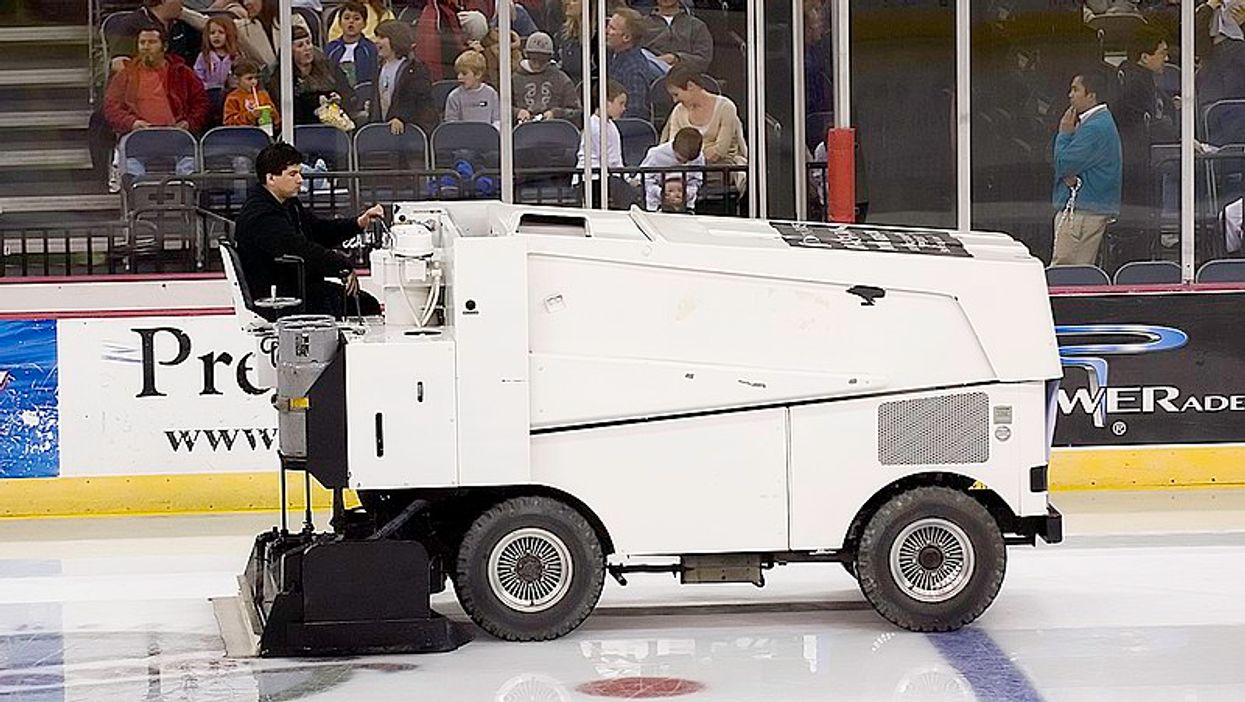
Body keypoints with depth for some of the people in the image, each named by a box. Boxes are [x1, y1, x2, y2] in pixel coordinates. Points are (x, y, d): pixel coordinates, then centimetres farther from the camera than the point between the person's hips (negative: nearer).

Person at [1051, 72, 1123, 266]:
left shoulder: (1094, 128, -16)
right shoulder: (1102, 122, 18)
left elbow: (1064, 164, -16)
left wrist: (1064, 133, -2)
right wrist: (1069, 174, -3)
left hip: (1082, 211, -10)